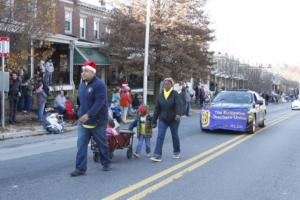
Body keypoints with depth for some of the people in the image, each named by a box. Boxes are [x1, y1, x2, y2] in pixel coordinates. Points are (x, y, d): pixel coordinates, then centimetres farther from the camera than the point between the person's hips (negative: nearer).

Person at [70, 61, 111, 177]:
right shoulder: (81, 84, 9)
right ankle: (80, 168, 4)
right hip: (83, 121, 6)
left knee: (102, 144, 11)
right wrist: (80, 113, 14)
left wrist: (88, 115, -31)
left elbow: (99, 102, -26)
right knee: (81, 145, -1)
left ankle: (106, 163, 32)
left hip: (97, 121, -6)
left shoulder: (99, 84, -17)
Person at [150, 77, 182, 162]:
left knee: (175, 136, 12)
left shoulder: (175, 94, -8)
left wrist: (178, 114, -43)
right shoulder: (160, 95, 3)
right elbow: (157, 109, 5)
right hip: (163, 120, 3)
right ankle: (157, 155, -10)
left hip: (173, 120, -2)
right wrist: (154, 121, 5)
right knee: (160, 137, -7)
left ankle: (176, 152, 33)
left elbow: (178, 104, -24)